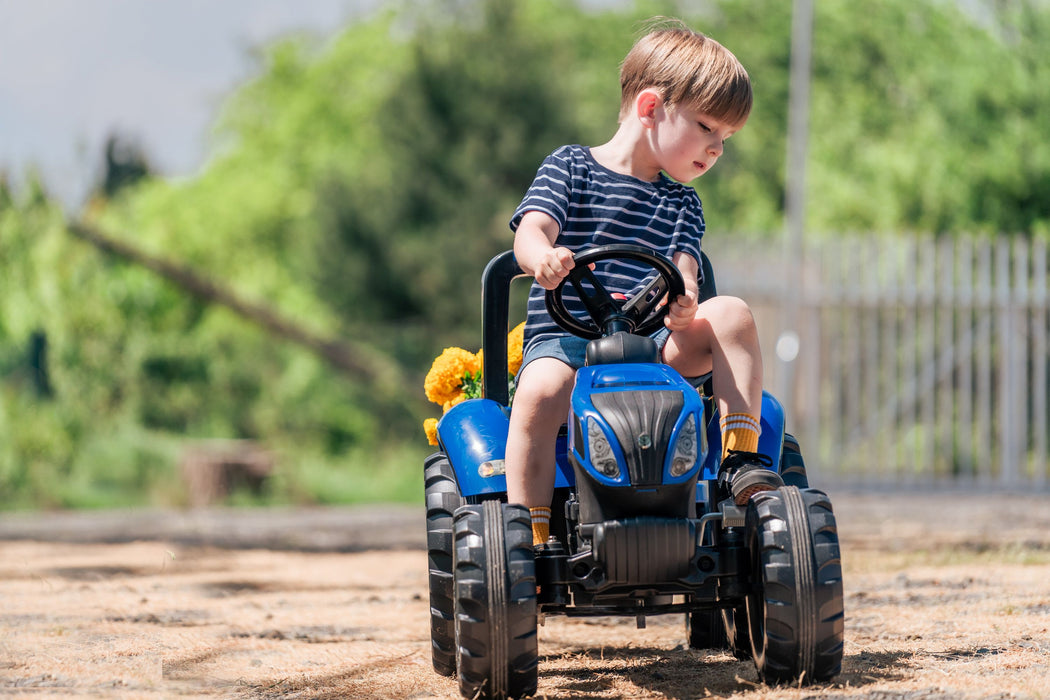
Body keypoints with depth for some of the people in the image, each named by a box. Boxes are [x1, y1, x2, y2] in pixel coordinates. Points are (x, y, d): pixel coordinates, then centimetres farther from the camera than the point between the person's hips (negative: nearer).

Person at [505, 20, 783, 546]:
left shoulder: (681, 204, 19)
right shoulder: (569, 168, 7)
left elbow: (684, 271, 2)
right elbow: (531, 232, -9)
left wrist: (681, 297, -24)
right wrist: (543, 258, -35)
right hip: (562, 338, -4)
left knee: (732, 314, -18)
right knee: (541, 391, -36)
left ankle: (740, 458, -15)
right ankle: (531, 539, -35)